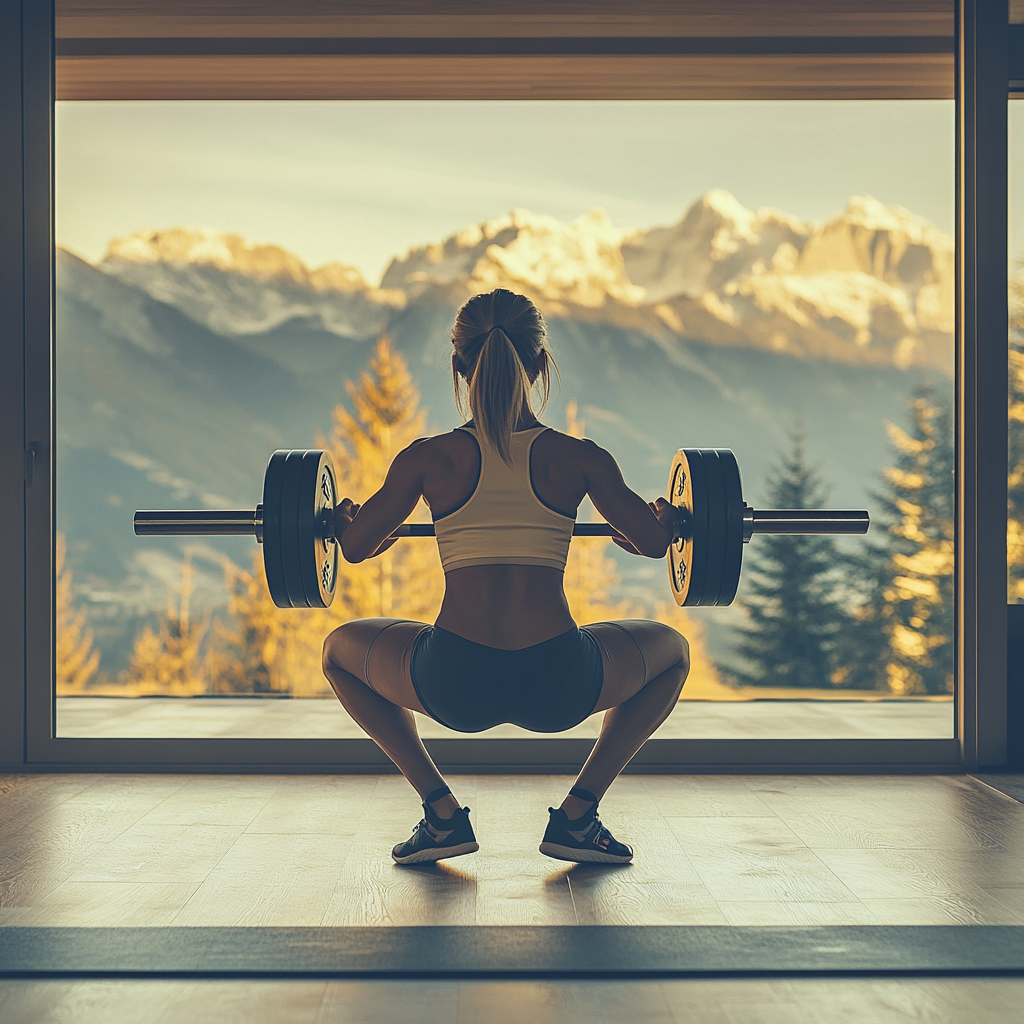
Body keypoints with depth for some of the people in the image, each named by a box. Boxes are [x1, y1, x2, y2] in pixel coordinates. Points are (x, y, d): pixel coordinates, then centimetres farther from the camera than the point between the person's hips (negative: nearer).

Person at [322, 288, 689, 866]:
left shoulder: (431, 457, 3)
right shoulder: (578, 457, 4)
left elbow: (356, 546, 10)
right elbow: (653, 543, 8)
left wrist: (347, 519, 34)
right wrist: (661, 519, 32)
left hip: (454, 687, 0)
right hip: (558, 690, 0)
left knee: (342, 649, 31)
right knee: (671, 650, 31)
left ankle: (443, 815, 21)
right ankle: (578, 817, 20)